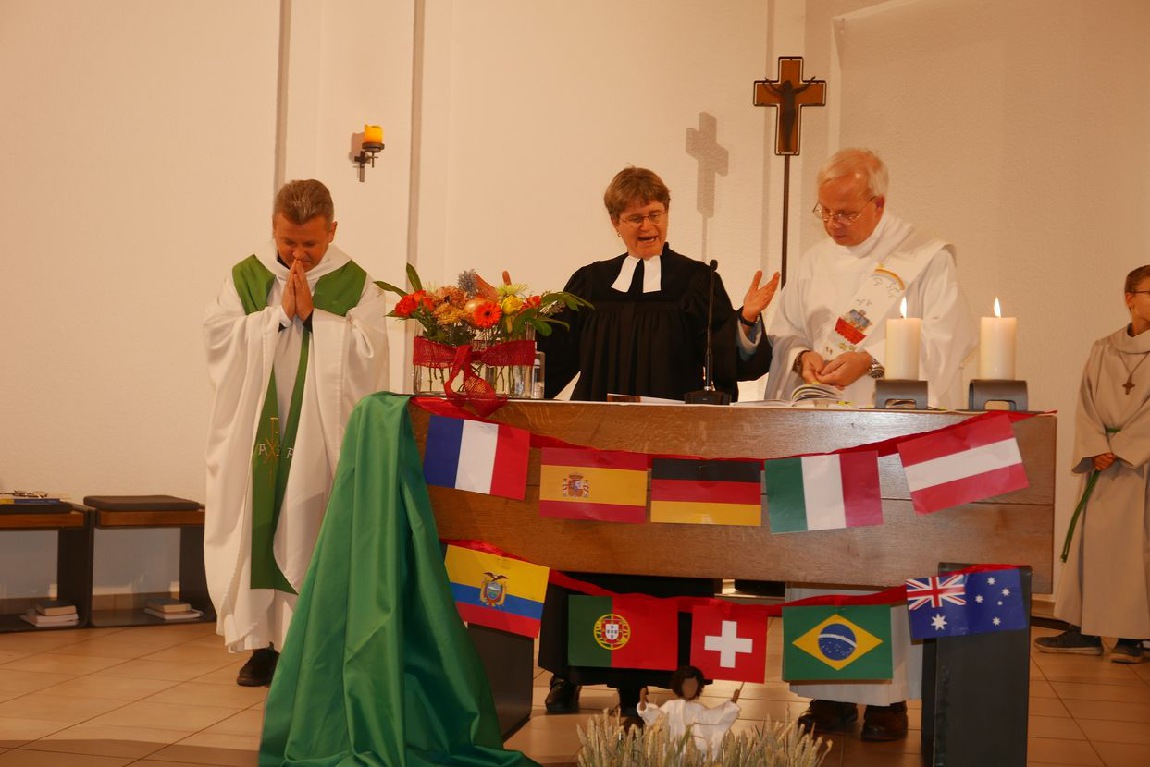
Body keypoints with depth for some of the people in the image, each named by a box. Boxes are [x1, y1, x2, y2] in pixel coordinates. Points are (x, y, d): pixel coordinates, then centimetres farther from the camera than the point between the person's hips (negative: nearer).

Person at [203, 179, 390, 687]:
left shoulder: (355, 285, 4)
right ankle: (261, 643, 10)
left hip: (321, 435, -1)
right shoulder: (246, 278, 8)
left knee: (312, 532, -2)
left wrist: (314, 314, -12)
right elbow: (219, 335, -4)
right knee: (257, 531, 1)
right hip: (257, 432, 2)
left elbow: (367, 350, -8)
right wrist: (278, 313, -11)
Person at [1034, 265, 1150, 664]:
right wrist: (1097, 447, -9)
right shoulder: (1102, 350, 10)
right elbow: (1086, 404, 5)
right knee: (1091, 539, 2)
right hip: (1105, 463, 4)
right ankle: (1083, 630, 7)